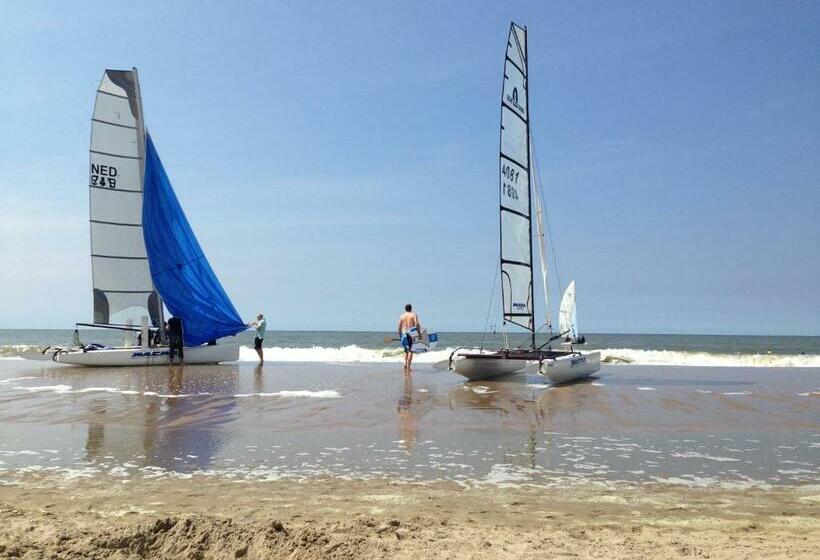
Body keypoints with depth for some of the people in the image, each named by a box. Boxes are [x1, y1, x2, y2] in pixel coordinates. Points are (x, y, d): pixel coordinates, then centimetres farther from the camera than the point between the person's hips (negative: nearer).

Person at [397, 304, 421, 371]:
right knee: (410, 351, -2)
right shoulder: (414, 315, 2)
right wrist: (419, 333, -9)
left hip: (404, 334, 3)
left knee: (406, 350, 20)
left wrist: (400, 336, 17)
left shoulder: (401, 316, 10)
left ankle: (405, 363, 3)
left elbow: (399, 327, 8)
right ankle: (408, 367, -7)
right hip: (412, 334, -3)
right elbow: (417, 324, -13)